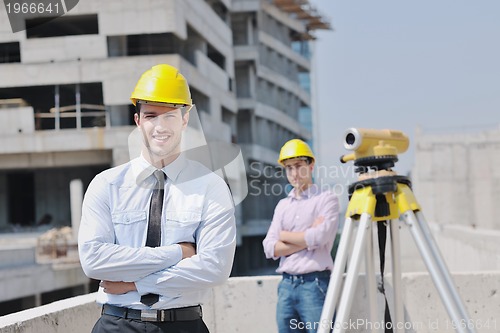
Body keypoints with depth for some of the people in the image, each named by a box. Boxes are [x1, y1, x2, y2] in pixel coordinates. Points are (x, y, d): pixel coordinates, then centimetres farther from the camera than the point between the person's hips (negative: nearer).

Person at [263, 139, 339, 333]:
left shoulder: (326, 199, 2)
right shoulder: (283, 205, 17)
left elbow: (320, 237, -14)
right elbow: (270, 248, 6)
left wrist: (285, 236, 0)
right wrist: (307, 238, -6)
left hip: (315, 283, -6)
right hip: (286, 285, 6)